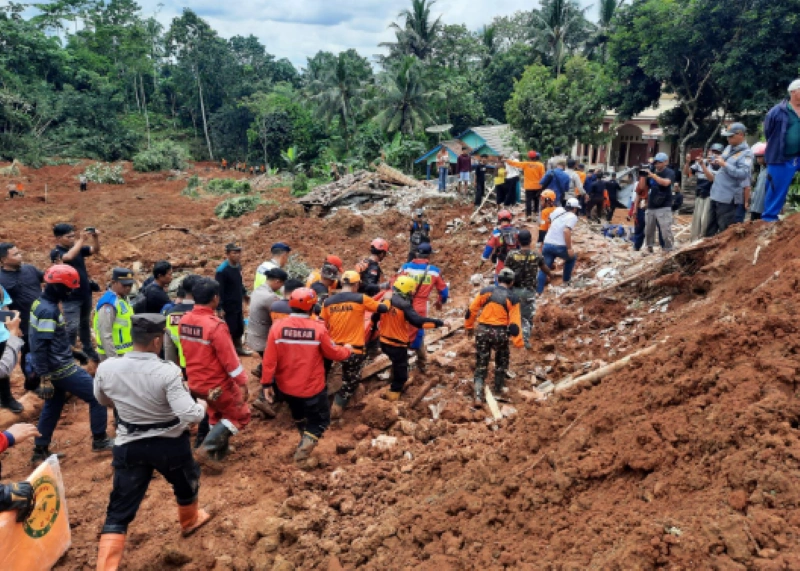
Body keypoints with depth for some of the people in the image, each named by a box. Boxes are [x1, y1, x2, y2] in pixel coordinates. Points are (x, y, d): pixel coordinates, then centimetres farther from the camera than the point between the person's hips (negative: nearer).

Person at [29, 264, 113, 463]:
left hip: (53, 368, 10)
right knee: (98, 397, 0)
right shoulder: (48, 310, -23)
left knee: (52, 408, 19)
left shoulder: (42, 303, 8)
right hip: (61, 369, -10)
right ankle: (100, 440, 11)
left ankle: (40, 450, 26)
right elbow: (40, 347, -26)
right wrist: (44, 378, -25)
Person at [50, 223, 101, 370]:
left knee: (85, 324, 19)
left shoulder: (77, 248, 4)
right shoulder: (56, 252, -12)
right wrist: (82, 240, -31)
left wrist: (95, 238, -17)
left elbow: (95, 250, 2)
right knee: (72, 327, -9)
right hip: (71, 298, -6)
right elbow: (68, 257, -32)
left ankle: (89, 353, 32)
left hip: (85, 294, 6)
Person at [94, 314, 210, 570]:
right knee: (186, 483, 30)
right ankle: (190, 521, 55)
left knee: (118, 512, 11)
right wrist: (202, 405, -9)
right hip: (170, 444, -1)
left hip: (129, 447, 2)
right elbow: (190, 415, -30)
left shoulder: (106, 368, -13)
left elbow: (102, 400, 8)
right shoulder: (168, 372, -26)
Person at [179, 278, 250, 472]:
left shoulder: (184, 320, -4)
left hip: (195, 382, 8)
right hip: (217, 384, -8)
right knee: (241, 416, 10)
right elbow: (229, 358, -23)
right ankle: (208, 449, 1)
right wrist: (242, 382, -13)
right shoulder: (215, 325, -27)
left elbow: (185, 350, 10)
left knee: (217, 414, 29)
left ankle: (220, 449, 37)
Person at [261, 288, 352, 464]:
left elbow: (269, 359, -11)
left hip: (286, 386, 4)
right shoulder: (318, 329, -18)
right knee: (320, 419, 15)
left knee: (298, 414, 31)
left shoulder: (278, 327, -13)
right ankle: (305, 445, -6)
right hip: (312, 387, -4)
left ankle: (305, 440, 51)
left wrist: (267, 383, 0)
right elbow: (333, 353, -5)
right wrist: (347, 351, 15)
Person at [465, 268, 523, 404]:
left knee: (481, 364, 8)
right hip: (500, 332, -1)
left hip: (482, 330, 1)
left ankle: (478, 394, -3)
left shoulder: (485, 291, 2)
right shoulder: (512, 298, -2)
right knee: (502, 360, 26)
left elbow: (471, 311, 5)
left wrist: (469, 327, 19)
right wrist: (518, 343, -2)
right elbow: (514, 324, -7)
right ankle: (498, 387, 37)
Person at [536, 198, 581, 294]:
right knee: (572, 258, 25)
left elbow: (549, 220, 27)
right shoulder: (572, 217, -7)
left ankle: (538, 291, -1)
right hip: (559, 246, -5)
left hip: (547, 244, 5)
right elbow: (566, 231, -22)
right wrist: (569, 248, -18)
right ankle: (566, 281, 31)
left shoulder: (557, 210, 12)